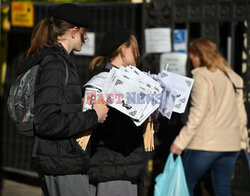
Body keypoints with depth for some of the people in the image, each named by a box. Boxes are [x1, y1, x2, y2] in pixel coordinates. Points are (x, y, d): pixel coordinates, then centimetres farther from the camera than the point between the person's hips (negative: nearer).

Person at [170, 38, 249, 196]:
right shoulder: (234, 77, 13)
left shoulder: (202, 76, -8)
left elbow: (198, 113, -17)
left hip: (205, 144, -7)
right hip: (230, 143, 7)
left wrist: (180, 142, -17)